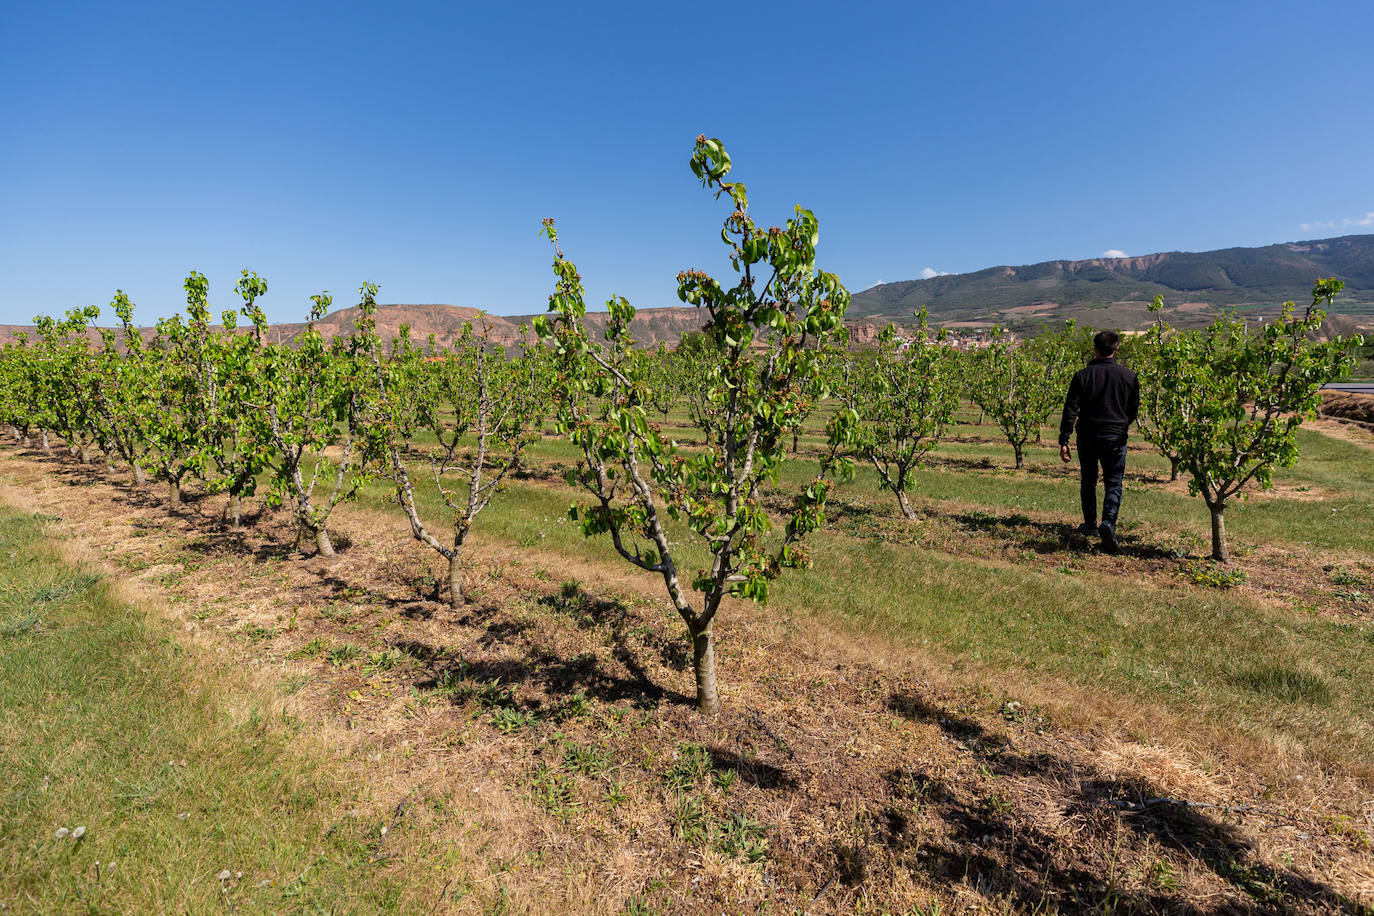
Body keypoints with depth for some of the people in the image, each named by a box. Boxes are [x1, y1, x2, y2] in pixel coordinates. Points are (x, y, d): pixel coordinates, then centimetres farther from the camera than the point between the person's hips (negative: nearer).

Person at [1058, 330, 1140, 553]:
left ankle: (1090, 525, 25)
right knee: (1113, 483, 4)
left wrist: (1064, 441, -8)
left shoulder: (1083, 375, -5)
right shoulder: (1129, 376, 1)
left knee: (1088, 480, 15)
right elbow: (1134, 409, 9)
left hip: (1087, 436, 0)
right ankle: (1108, 522, -19)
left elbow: (1070, 410, -9)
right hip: (1116, 438, 0)